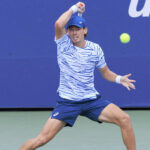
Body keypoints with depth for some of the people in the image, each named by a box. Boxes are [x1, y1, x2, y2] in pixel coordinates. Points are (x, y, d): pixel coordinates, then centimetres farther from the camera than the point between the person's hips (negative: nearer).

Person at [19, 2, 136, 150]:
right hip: (67, 102, -3)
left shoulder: (95, 49, 3)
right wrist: (74, 9, -14)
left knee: (125, 119, -15)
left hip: (92, 100, 3)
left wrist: (119, 79, -3)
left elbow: (106, 72, 16)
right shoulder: (64, 44, -5)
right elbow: (58, 24, -26)